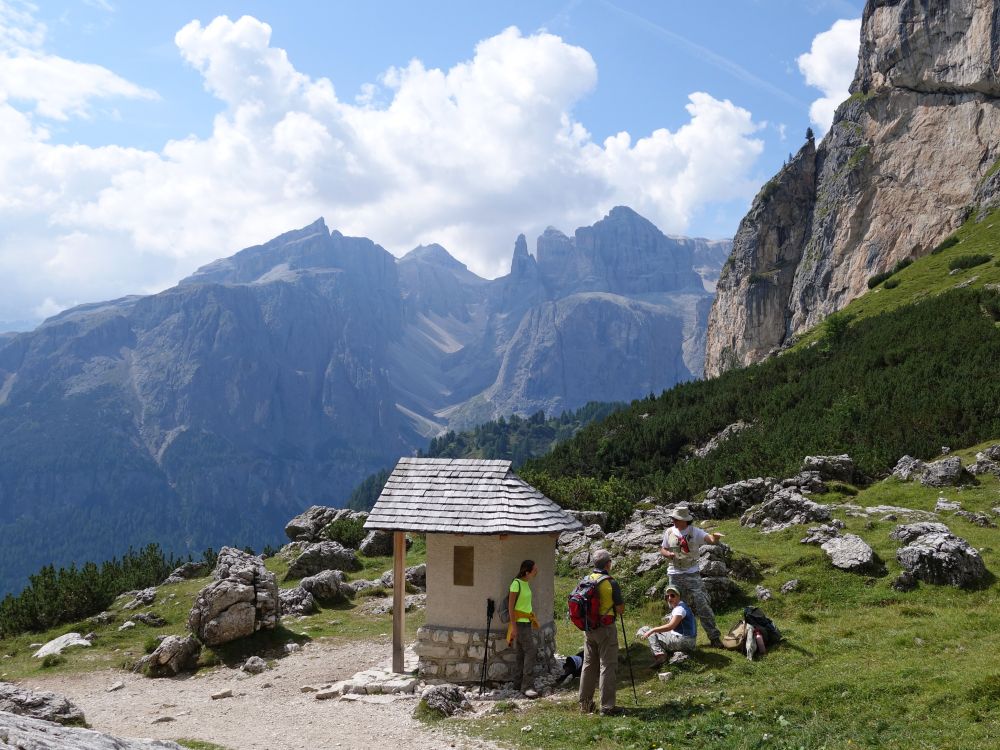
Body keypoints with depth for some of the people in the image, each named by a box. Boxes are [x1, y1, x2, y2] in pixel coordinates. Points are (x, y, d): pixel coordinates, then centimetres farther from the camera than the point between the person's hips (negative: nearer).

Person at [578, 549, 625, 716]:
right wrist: (618, 608, 11)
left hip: (588, 628, 6)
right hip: (606, 628, -6)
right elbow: (620, 609, -10)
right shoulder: (611, 583, -14)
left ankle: (585, 703, 22)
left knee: (588, 664, 15)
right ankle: (607, 706, 1)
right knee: (607, 666, 0)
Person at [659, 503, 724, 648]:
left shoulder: (695, 532, -6)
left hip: (692, 574, -3)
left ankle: (714, 637, 0)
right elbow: (662, 549, 13)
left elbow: (708, 538, -24)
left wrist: (715, 537, -48)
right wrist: (668, 554, -10)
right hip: (675, 575, 3)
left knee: (703, 606, -6)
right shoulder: (669, 532, 4)